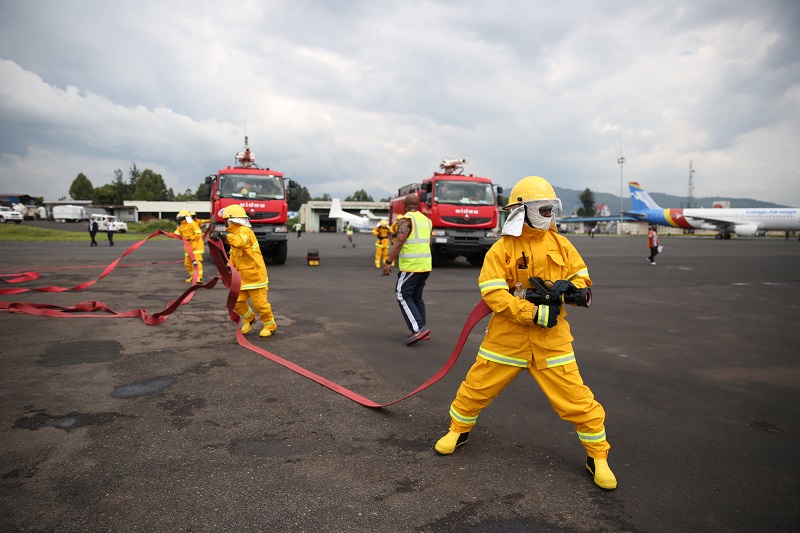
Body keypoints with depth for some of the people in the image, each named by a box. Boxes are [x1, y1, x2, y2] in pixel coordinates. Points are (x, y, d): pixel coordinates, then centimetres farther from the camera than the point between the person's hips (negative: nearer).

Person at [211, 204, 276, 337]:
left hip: (255, 274, -9)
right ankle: (249, 318, 30)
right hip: (242, 275, 9)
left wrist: (223, 236, -52)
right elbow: (233, 253, 20)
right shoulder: (235, 233, 14)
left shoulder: (244, 230, -16)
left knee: (259, 302, -3)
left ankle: (270, 325, 16)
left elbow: (239, 241, -40)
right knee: (237, 301, 5)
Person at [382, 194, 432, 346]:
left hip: (410, 266, -8)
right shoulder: (426, 220, 14)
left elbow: (399, 243, -18)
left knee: (403, 296, -2)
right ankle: (422, 330, 17)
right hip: (426, 265, 8)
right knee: (417, 297, 16)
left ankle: (418, 329, -14)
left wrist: (388, 262, -17)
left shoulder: (406, 220, -10)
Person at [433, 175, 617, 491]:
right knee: (477, 388, 9)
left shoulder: (560, 244, 4)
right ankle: (459, 430, 37)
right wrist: (535, 314, -23)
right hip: (507, 337, -1)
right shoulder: (501, 249, -7)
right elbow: (493, 293, -15)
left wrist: (568, 285, -15)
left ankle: (597, 455, 23)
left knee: (575, 398, 1)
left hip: (551, 340, 2)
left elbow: (583, 277, 10)